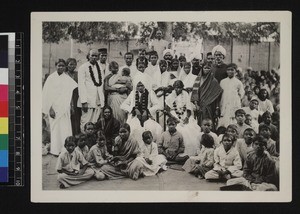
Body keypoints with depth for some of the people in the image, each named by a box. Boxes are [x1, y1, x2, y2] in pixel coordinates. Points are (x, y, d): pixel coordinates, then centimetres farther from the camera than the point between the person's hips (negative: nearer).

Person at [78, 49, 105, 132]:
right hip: (88, 101, -5)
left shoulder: (100, 68, 16)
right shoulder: (83, 68, -2)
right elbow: (81, 85, -7)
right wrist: (84, 101, -15)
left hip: (98, 101, 5)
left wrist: (102, 100, 10)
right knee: (86, 123, -7)